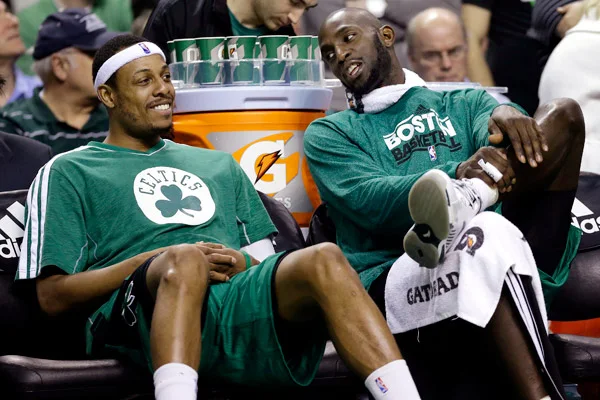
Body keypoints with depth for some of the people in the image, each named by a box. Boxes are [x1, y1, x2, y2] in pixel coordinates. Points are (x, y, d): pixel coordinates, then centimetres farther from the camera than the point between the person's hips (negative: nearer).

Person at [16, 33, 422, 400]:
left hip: (241, 303, 4)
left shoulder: (220, 166, 35)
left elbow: (269, 267, 29)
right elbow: (53, 296, 8)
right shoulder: (68, 172, 21)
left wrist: (244, 264, 3)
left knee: (323, 260, -28)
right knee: (185, 260, -40)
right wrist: (155, 260, -4)